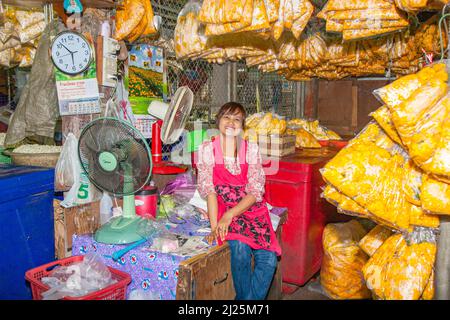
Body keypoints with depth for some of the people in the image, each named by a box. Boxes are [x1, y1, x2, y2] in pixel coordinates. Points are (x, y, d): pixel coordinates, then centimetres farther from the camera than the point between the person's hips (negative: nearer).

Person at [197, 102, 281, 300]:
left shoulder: (251, 149, 0)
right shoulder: (207, 149, -2)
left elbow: (255, 192, -5)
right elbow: (209, 190, -7)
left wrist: (229, 216, -18)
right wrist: (214, 226, -17)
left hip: (252, 208, 2)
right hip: (224, 208, -2)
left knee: (268, 259, -18)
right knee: (240, 249, -28)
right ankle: (243, 296, -4)